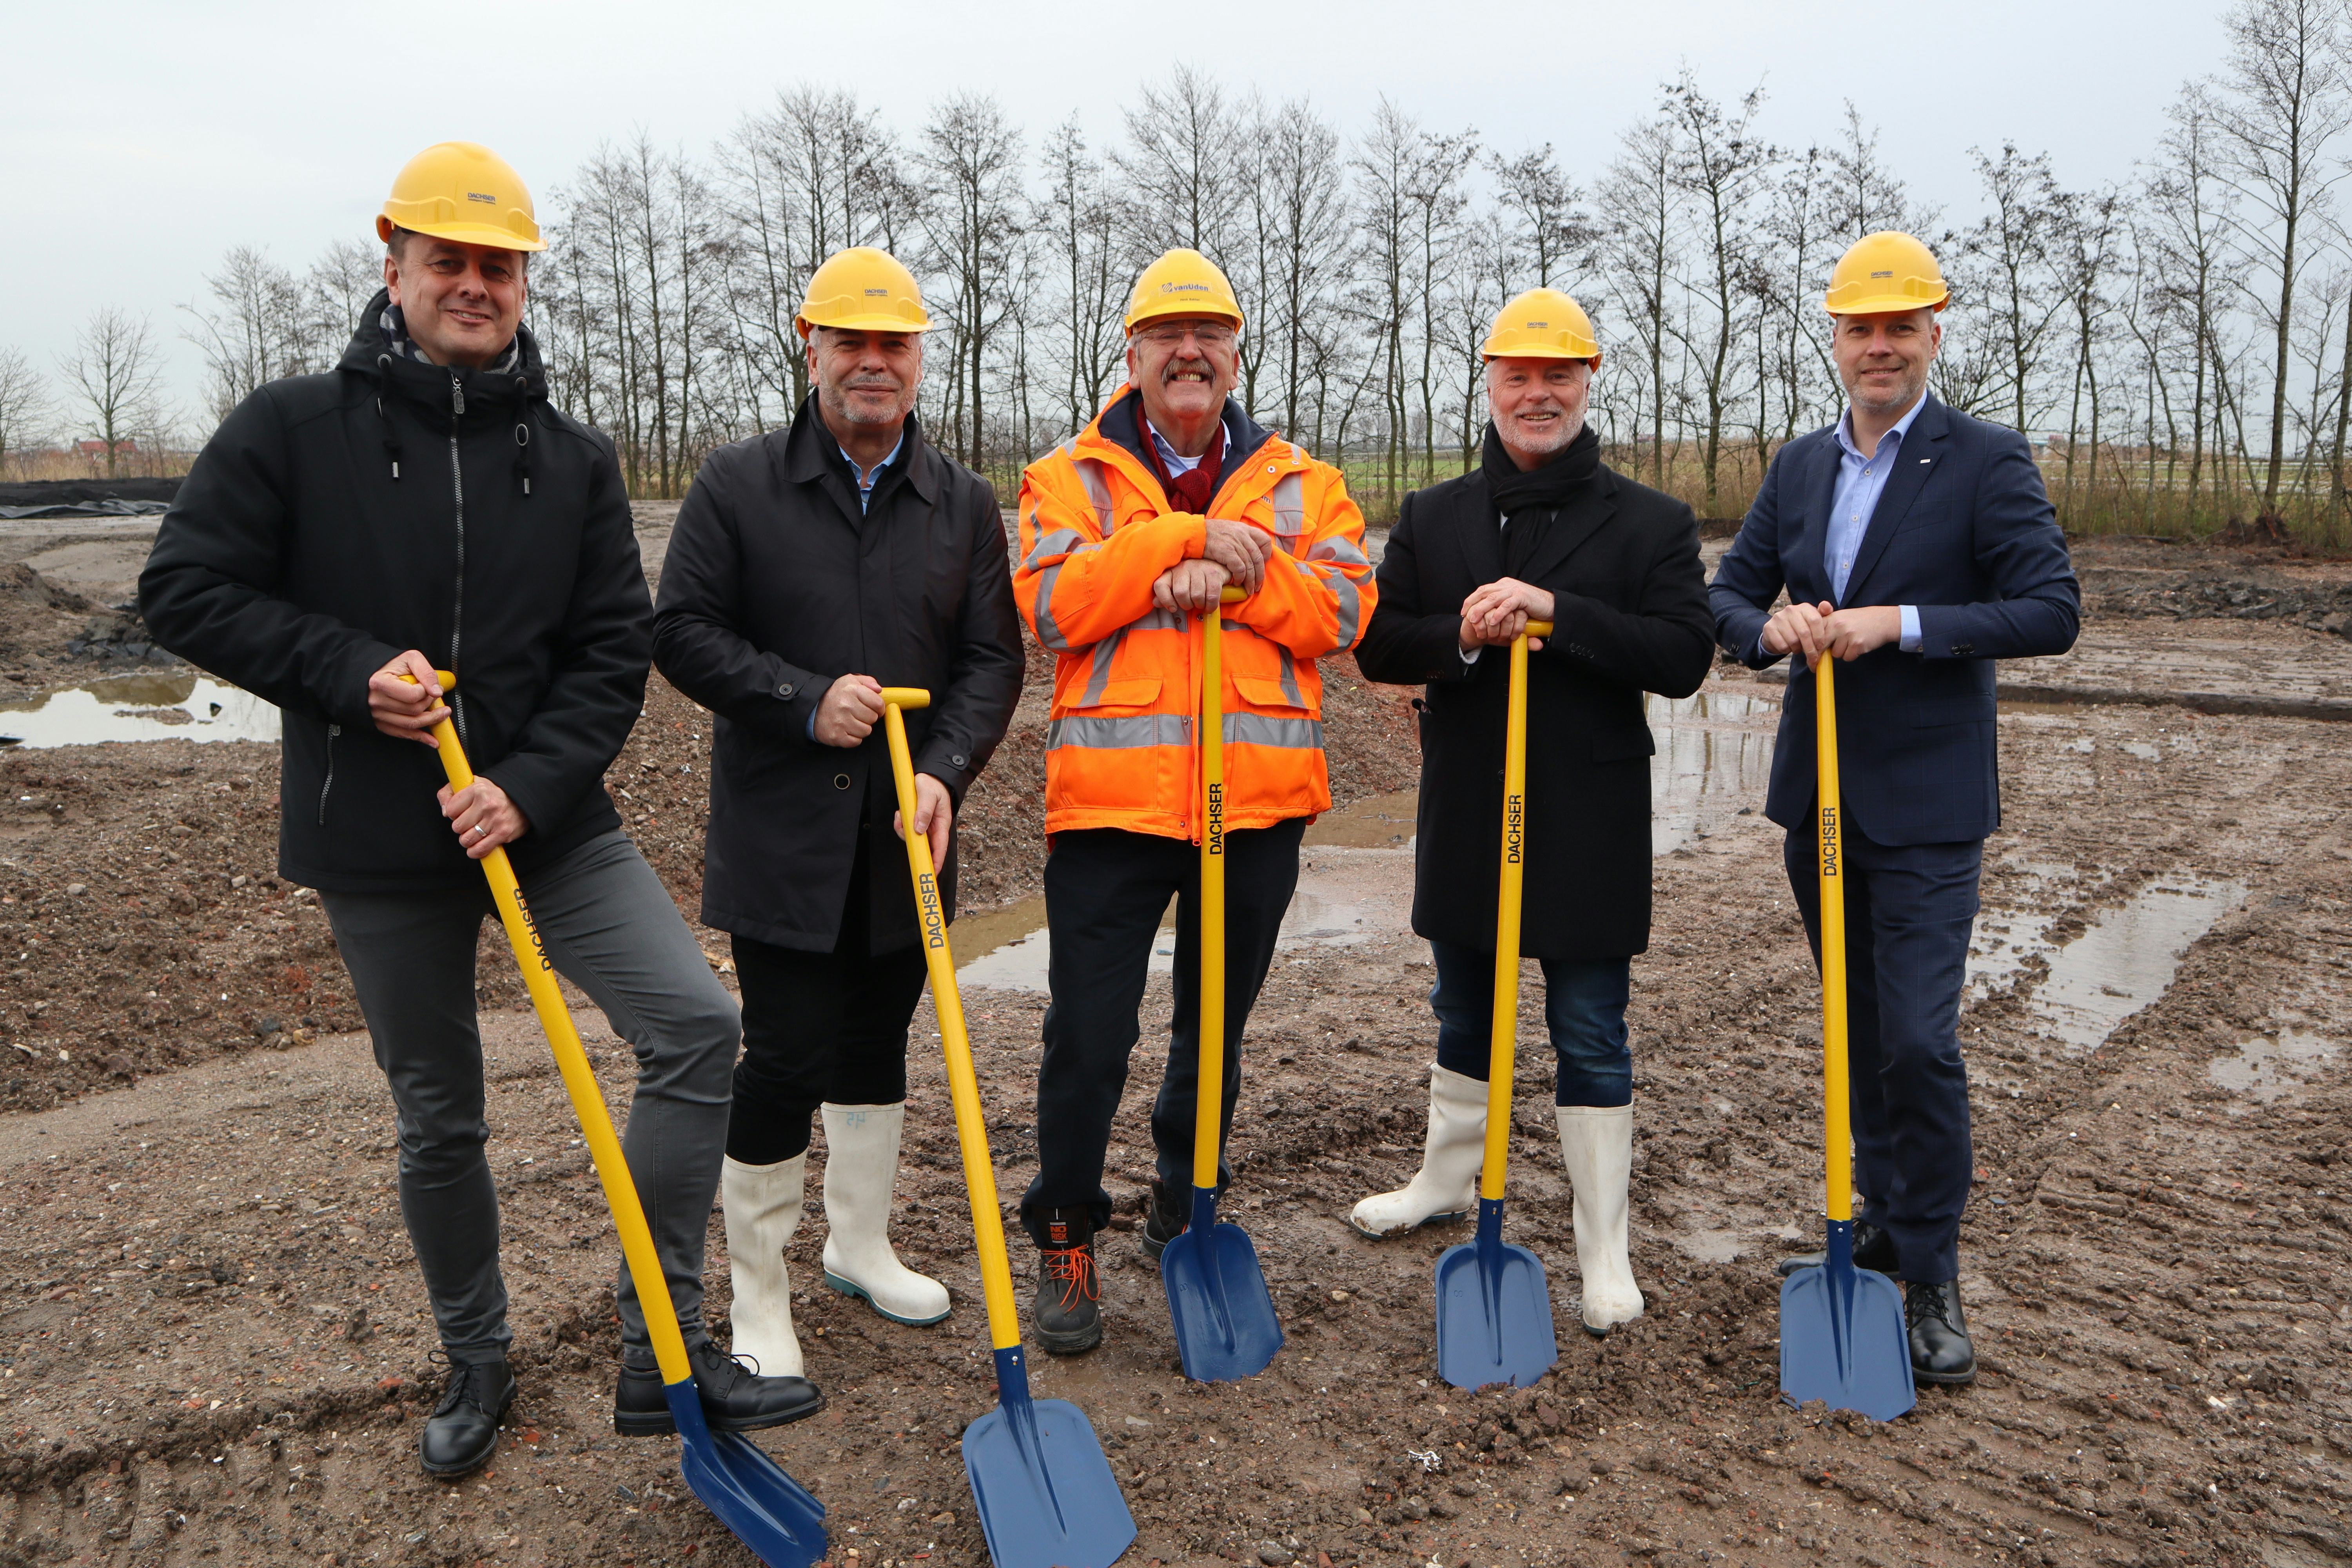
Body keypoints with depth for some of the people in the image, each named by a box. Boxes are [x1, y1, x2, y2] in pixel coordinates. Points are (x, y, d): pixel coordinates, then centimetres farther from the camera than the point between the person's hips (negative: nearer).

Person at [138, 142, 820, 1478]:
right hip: (379, 843, -1)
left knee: (696, 1024, -13)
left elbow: (615, 650, 0)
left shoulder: (575, 457, 3)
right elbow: (187, 589, -2)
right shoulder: (294, 430, -3)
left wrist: (533, 787, -14)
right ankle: (477, 1363, 34)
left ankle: (665, 1355, -1)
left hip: (551, 819, 2)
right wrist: (347, 672, -15)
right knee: (439, 1118, 11)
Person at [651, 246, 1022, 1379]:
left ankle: (862, 1245, 36)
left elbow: (993, 659, 2)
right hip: (780, 832, -3)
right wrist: (805, 701, -17)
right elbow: (682, 633, -4)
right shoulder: (738, 484, -2)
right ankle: (758, 1292, 17)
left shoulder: (963, 503, 6)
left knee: (878, 1043, 17)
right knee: (785, 1058, -2)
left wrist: (945, 769, -14)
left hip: (906, 832, 4)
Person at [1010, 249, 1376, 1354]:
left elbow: (1342, 609, -3)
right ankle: (1065, 1239, 21)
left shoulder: (1301, 484, 10)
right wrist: (1191, 535, -17)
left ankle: (1185, 1217, 37)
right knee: (1088, 1037, 1)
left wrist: (1236, 575, -17)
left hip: (1257, 801, 3)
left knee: (1215, 1028, 17)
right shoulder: (1069, 477, 5)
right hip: (1110, 798, -2)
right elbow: (1052, 603, -12)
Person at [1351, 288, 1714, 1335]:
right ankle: (1448, 1179, 40)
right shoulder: (1431, 517, 7)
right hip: (1463, 809, 4)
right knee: (1464, 1015, 20)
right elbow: (1379, 646, 2)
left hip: (1588, 821, -3)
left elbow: (1684, 658, -13)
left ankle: (1605, 1250, 16)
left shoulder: (1650, 523, -2)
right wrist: (1461, 635, -18)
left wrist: (1558, 612, -23)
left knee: (1590, 1037, 3)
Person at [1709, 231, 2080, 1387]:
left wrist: (1903, 622, -22)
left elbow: (2051, 611, -12)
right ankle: (1881, 1219, 33)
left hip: (1926, 806, -5)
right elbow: (1729, 594, 10)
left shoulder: (1987, 462, -6)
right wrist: (1773, 627, -12)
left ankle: (1933, 1277, 7)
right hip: (1816, 792, 6)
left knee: (1920, 1039, -8)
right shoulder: (1800, 465, 10)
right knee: (1857, 1032, 16)